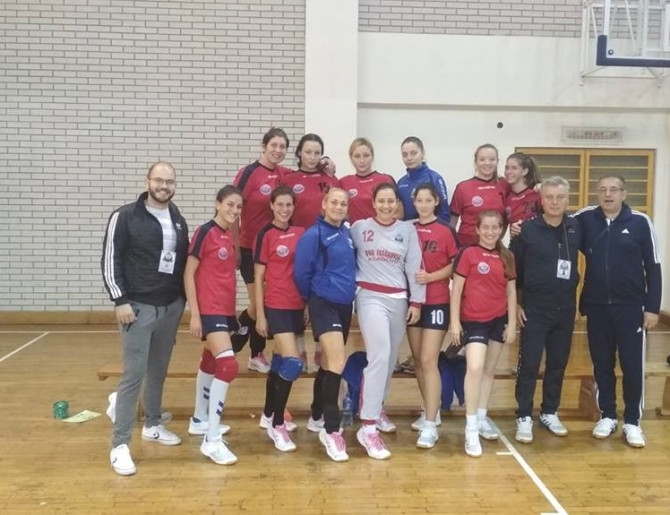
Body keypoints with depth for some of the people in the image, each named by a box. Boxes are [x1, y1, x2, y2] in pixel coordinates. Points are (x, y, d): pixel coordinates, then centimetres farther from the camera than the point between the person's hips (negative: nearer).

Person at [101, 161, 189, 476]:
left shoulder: (179, 221, 10)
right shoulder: (125, 217, -7)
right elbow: (110, 260, -8)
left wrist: (183, 299, 13)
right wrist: (120, 300, -14)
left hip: (171, 307, 6)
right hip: (138, 307, -6)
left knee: (159, 370, 16)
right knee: (134, 374, -7)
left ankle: (152, 426, 32)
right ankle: (120, 445, 1)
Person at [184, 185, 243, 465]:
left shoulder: (230, 236, 9)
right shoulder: (205, 232, -11)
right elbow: (188, 274, -12)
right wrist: (194, 314, -14)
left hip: (226, 309, 8)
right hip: (209, 310, -8)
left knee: (210, 363, 20)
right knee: (228, 366, -18)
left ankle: (199, 420, 37)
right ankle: (212, 440, -13)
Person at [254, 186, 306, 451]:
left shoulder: (301, 233, 7)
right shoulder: (266, 235, -5)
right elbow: (258, 277, -5)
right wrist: (260, 315, -8)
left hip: (297, 306, 5)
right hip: (276, 306, -5)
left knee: (280, 362, 16)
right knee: (293, 363, -14)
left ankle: (268, 415, 32)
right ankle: (277, 425, -1)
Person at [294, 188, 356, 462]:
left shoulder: (347, 234, 9)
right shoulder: (313, 234, -11)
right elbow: (301, 273, -9)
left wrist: (348, 292, 11)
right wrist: (313, 298, 3)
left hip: (345, 305, 7)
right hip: (324, 305, -7)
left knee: (329, 363, 17)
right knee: (337, 363, -18)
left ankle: (316, 417, 35)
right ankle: (331, 430, -8)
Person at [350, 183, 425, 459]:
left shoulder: (408, 230, 8)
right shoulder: (359, 227, 2)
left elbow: (415, 267, 6)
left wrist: (416, 301, 2)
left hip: (399, 299, 4)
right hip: (370, 297, -4)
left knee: (391, 357, 11)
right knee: (379, 356, -18)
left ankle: (377, 409, 33)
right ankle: (368, 427, -15)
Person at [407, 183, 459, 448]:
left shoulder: (446, 230, -6)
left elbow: (456, 265, -5)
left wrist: (431, 276, -17)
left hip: (437, 302, -5)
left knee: (429, 361, -9)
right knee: (418, 360, 13)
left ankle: (430, 425, -4)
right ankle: (431, 411, 30)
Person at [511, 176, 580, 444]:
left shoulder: (576, 228, 0)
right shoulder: (527, 229, -9)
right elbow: (512, 268, -5)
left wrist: (575, 277, 8)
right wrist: (515, 304, -5)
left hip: (565, 309, 4)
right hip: (534, 309, -3)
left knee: (558, 364, 13)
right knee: (528, 365, 0)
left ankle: (550, 413, 27)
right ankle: (524, 417, 11)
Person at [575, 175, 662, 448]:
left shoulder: (640, 222, -5)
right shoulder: (585, 219, -1)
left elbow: (653, 267, -2)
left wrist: (652, 307, -4)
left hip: (631, 307, -1)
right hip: (596, 307, 2)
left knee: (632, 365, 4)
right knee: (602, 364, 11)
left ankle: (632, 422, 18)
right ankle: (607, 416, 26)